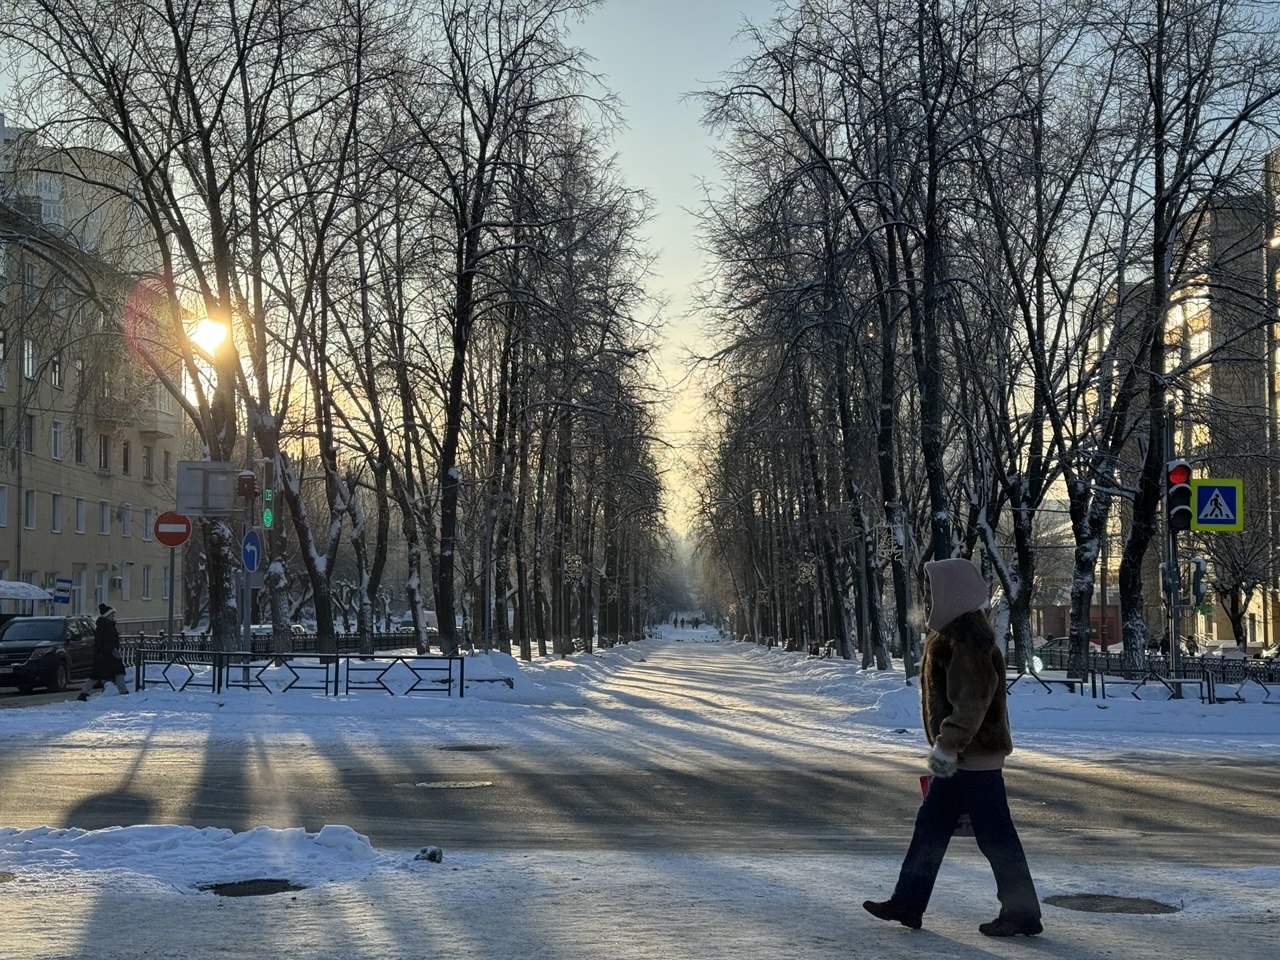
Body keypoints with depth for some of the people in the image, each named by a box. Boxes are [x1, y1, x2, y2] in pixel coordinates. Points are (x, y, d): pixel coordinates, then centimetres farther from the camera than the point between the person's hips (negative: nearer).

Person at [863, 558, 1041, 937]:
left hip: (976, 755, -11)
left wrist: (947, 745, -26)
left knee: (994, 835, -3)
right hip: (962, 755, 11)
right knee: (930, 826, 14)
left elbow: (972, 701, -25)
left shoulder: (968, 638, -19)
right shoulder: (951, 633, 13)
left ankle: (1022, 913, 7)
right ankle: (907, 903, 21)